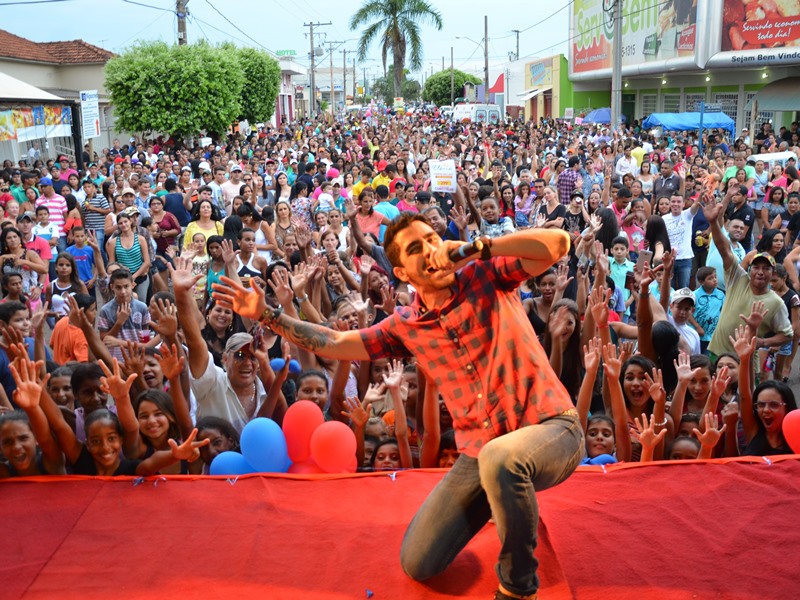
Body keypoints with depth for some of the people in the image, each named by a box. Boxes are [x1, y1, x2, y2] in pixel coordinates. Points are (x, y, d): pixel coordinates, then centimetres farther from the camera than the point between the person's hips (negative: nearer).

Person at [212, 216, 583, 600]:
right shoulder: (405, 327, 4)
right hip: (479, 449, 5)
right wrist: (268, 315, 2)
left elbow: (558, 243, -16)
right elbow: (335, 344, 7)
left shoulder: (487, 276, -4)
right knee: (418, 564, 2)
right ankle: (503, 497, 25)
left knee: (499, 459, -42)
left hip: (550, 428, -4)